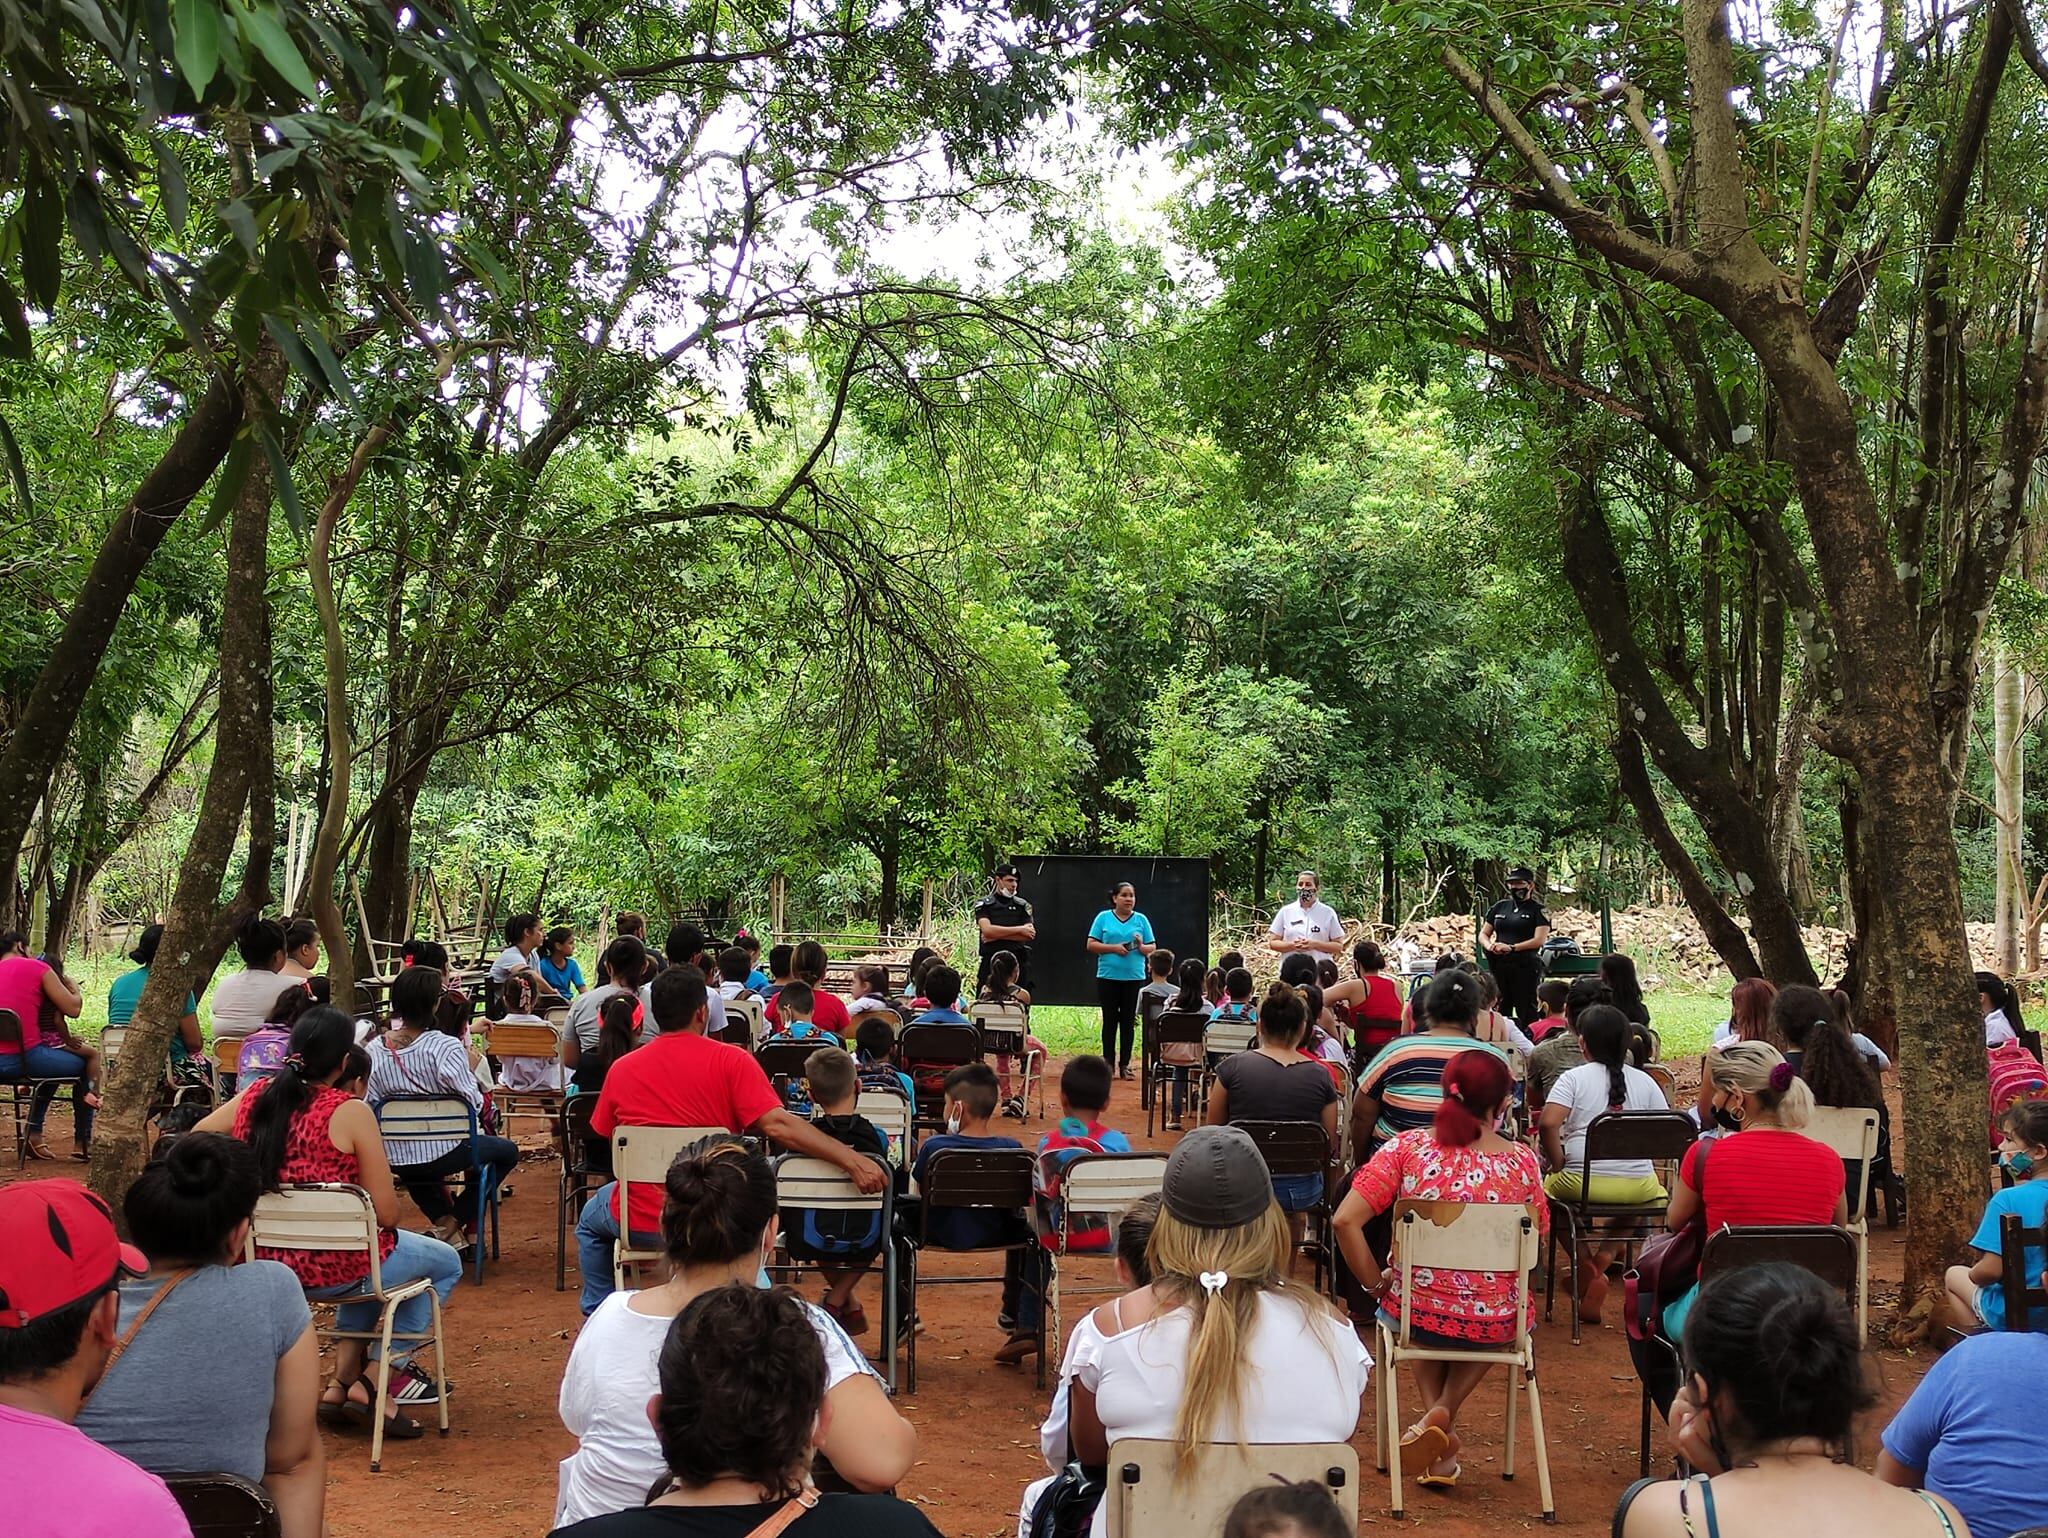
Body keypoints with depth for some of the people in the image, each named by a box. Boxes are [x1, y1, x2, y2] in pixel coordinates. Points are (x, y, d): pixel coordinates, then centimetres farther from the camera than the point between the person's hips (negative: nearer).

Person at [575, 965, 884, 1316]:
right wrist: (852, 1160, -23)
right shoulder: (731, 1060, -13)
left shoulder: (622, 1069, -6)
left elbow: (605, 1135, 9)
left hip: (640, 1223, 1)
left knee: (591, 1217, 34)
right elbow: (777, 1125, -23)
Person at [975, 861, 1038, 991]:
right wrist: (1020, 929, -8)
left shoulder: (1022, 905, 10)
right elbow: (987, 930, -12)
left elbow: (1029, 934, -3)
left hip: (1018, 963, 2)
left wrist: (997, 935, -9)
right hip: (990, 962, -2)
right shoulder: (984, 905, 5)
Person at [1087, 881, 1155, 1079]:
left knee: (1128, 1021, 4)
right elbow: (1091, 945, -1)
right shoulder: (1103, 918, 3)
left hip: (1134, 978, 1)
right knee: (1110, 1020, 4)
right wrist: (1113, 948, -13)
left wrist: (1141, 947, -14)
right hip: (1108, 977, -1)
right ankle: (1108, 1062, 11)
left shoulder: (1141, 920, 8)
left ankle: (1124, 1064, 10)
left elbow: (1152, 948, 8)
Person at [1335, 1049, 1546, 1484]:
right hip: (1495, 1324, 0)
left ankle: (1436, 1424, 25)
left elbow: (1345, 1220, -16)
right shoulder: (1522, 1161, -11)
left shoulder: (1405, 1147, -11)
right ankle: (1443, 1415, 16)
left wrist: (1374, 1283, -3)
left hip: (1415, 1314, 1)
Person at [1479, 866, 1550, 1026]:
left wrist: (1512, 948, -18)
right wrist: (1489, 946, -6)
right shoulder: (1500, 907, 16)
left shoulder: (1538, 910, 1)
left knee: (1526, 1013, -6)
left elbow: (1539, 940, -10)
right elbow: (1483, 934, 17)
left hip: (1526, 966, -5)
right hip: (1499, 965, 5)